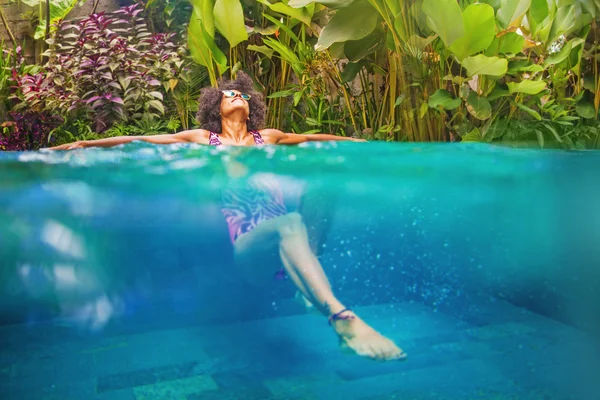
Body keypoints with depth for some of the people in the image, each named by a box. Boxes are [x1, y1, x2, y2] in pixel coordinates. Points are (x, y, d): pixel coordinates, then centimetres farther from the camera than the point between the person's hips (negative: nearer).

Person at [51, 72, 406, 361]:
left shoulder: (267, 137, 25)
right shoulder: (203, 139, 18)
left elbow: (310, 139, 40)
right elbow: (138, 142, 18)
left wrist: (355, 142, 46)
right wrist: (82, 145, 15)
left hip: (282, 246, 4)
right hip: (243, 248, -4)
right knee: (291, 223, -37)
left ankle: (311, 283, -26)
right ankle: (342, 319, -51)